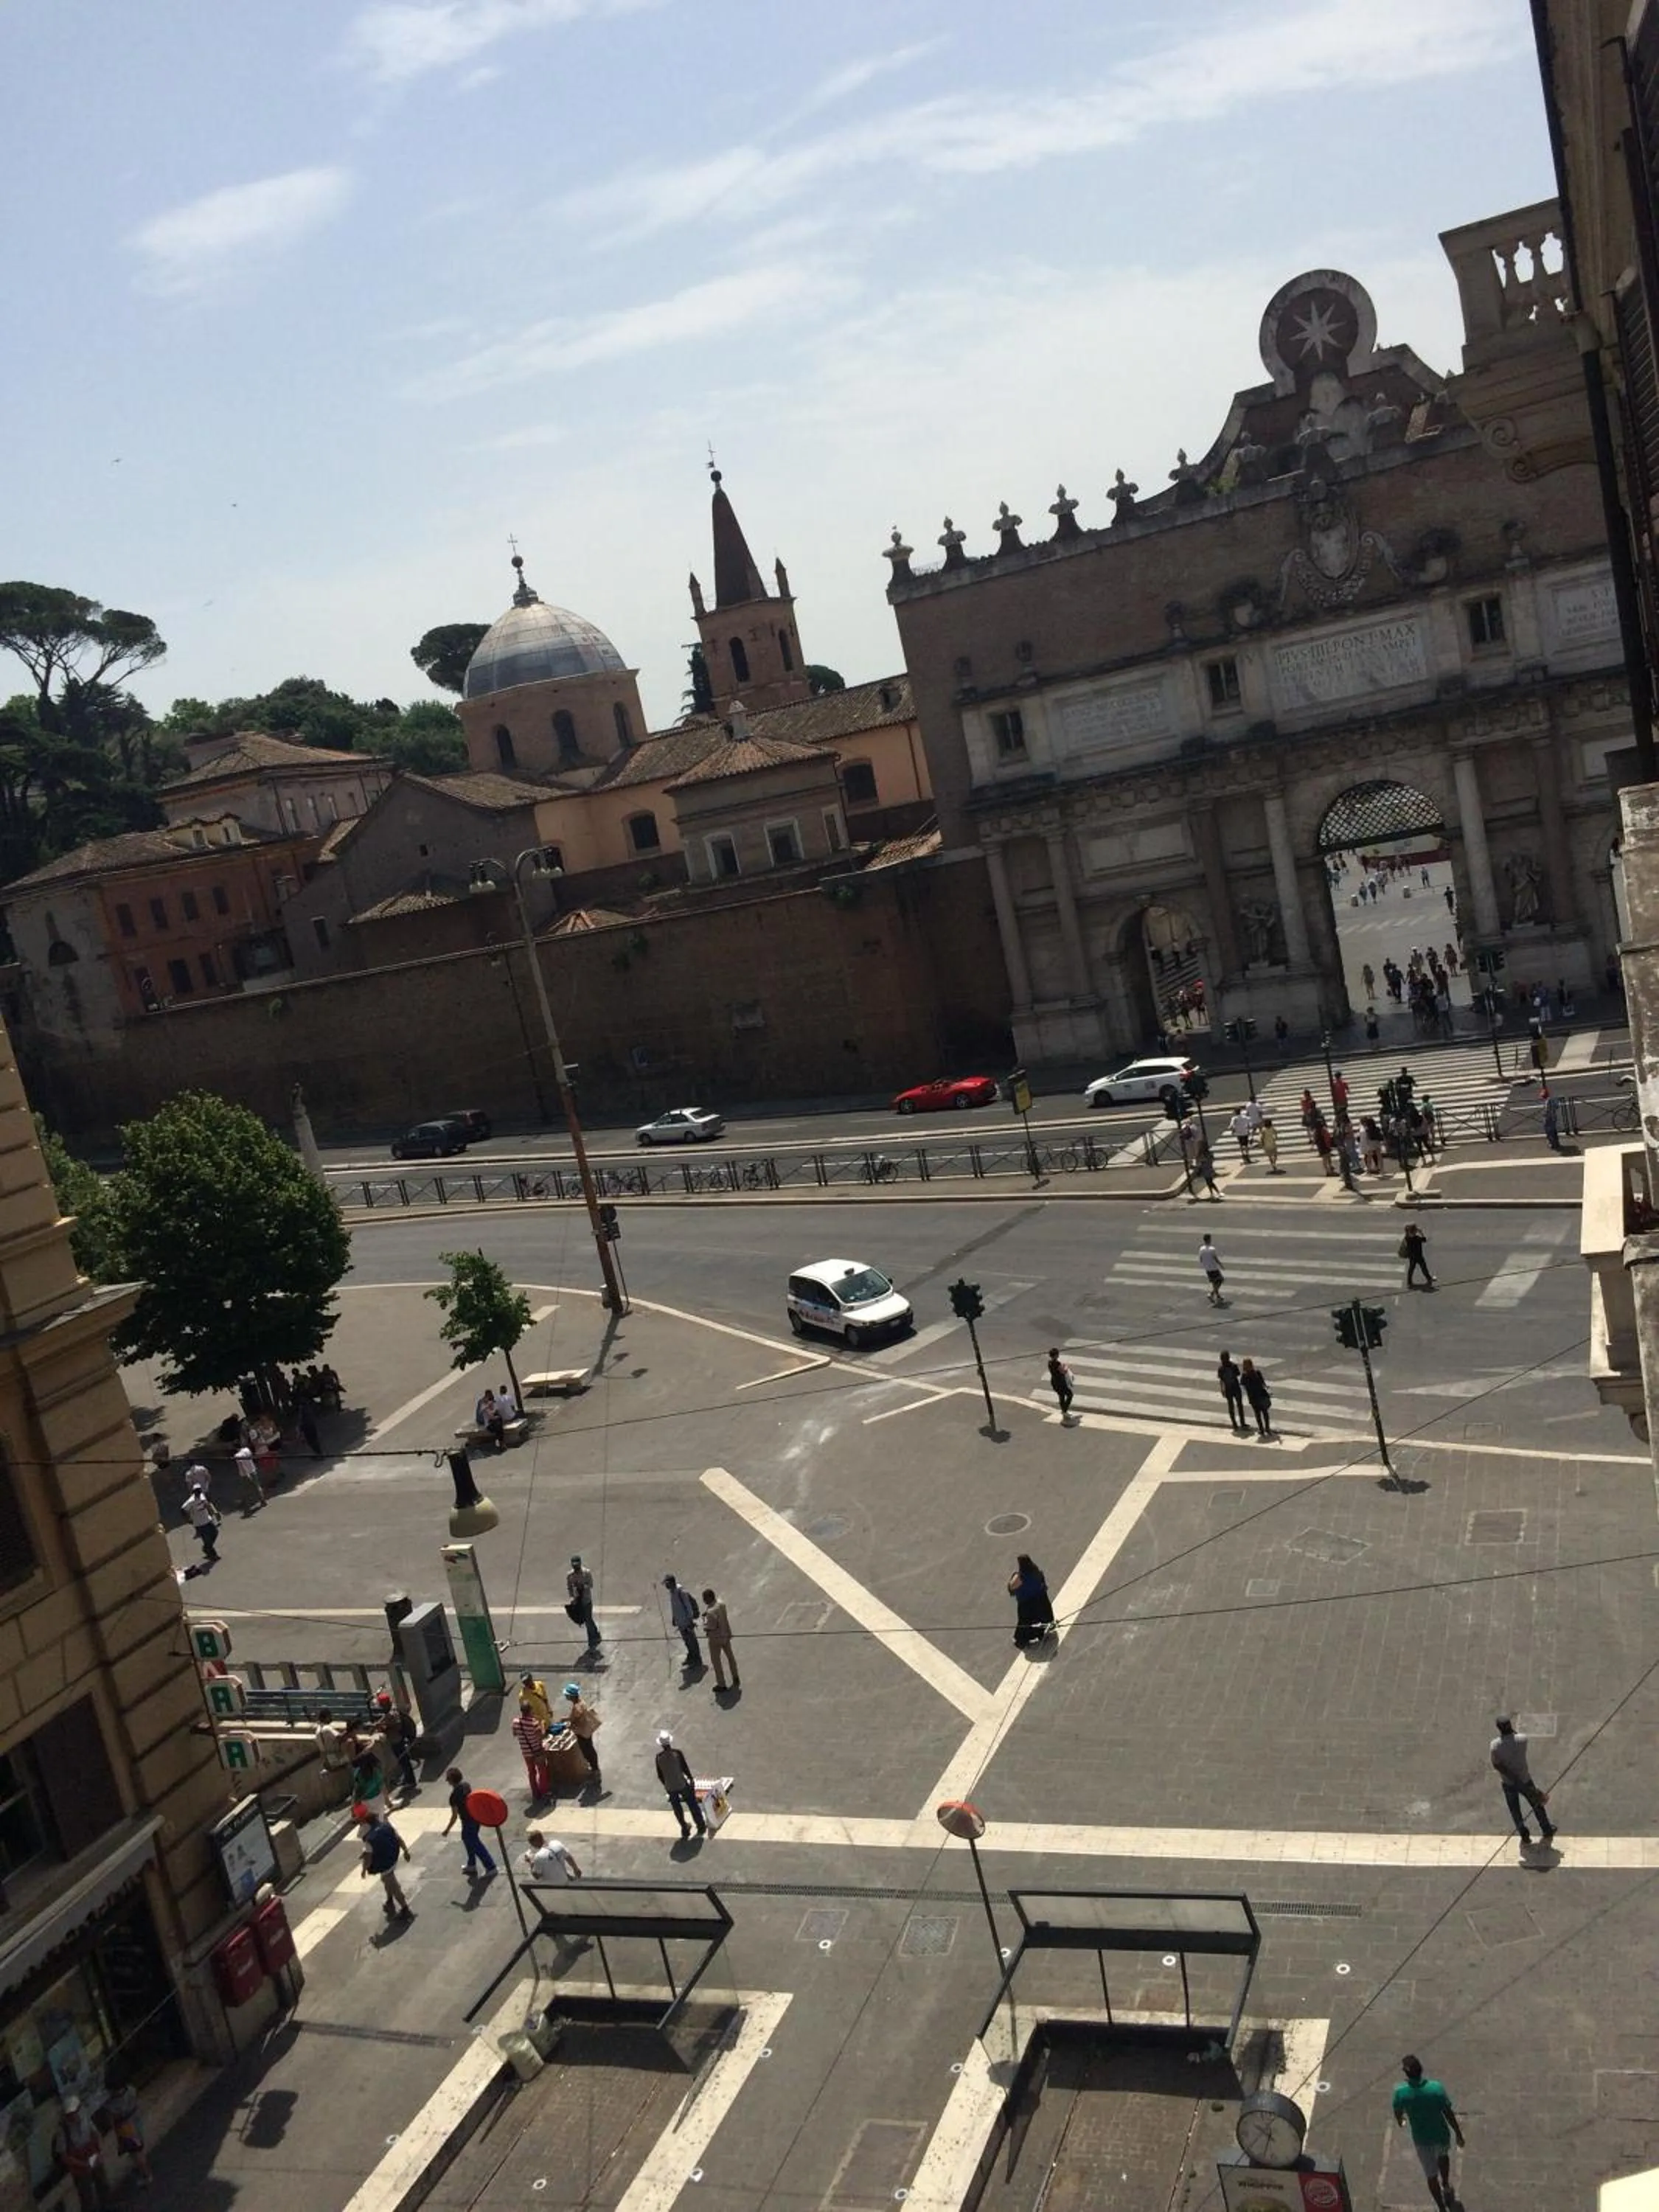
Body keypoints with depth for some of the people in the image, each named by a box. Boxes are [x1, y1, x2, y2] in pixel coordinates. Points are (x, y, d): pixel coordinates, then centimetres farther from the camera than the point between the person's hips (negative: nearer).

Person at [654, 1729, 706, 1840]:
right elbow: (685, 1769, -11)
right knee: (693, 1806, 18)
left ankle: (685, 1831, 30)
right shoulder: (677, 1753, -20)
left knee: (677, 1810, 20)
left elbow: (660, 1775, -3)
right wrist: (691, 1779, 6)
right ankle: (701, 1827, 30)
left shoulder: (659, 1757, -13)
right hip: (682, 1785, -2)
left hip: (670, 1787, 2)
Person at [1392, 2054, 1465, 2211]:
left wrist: (1401, 2122, 22)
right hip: (1441, 2135, 1)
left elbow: (1398, 2115, -2)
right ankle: (1446, 2187, 55)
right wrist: (1459, 2135, 1)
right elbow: (1449, 2114, -18)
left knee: (1431, 2175, 21)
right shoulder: (1436, 2088, -29)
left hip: (1422, 2140, -1)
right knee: (1443, 2155, 36)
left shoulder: (1401, 2093, -24)